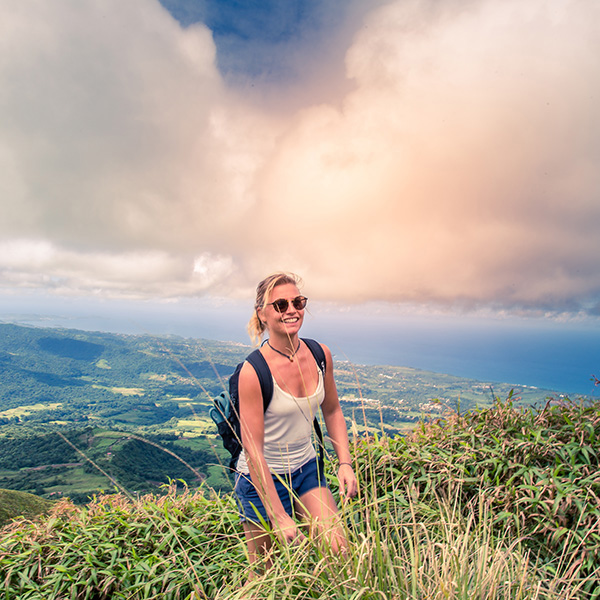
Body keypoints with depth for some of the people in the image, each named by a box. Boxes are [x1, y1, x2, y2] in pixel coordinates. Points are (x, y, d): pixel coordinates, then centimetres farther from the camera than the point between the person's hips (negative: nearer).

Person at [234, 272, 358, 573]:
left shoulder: (320, 355, -8)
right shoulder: (253, 371, -25)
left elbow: (332, 411, 7)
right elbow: (253, 452, -21)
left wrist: (345, 463, -2)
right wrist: (280, 517, -18)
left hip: (307, 470, 4)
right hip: (262, 480, -4)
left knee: (338, 549, -3)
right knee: (264, 571, 13)